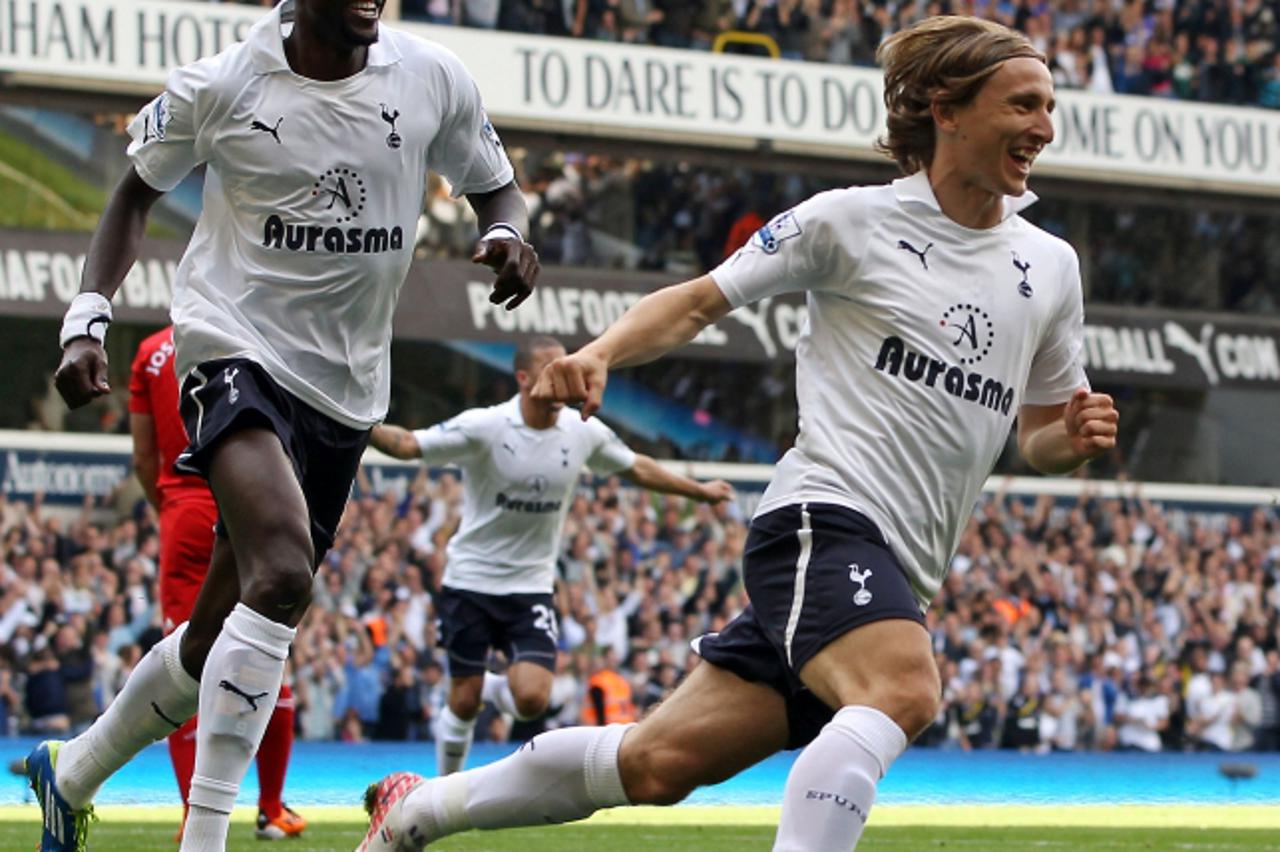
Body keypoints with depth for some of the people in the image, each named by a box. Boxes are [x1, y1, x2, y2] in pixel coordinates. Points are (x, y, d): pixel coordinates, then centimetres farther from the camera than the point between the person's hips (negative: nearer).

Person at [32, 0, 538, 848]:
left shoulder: (433, 80, -3)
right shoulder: (219, 86, -8)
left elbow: (497, 188, 12)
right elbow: (137, 193, 8)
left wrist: (509, 235, -12)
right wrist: (87, 320, -3)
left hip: (345, 389, 5)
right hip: (237, 350, -5)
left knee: (222, 633, 12)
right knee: (282, 574, -29)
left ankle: (71, 773, 37)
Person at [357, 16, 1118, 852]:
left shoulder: (1049, 266, 14)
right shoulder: (852, 221, -2)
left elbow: (1038, 436, 22)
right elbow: (698, 302, 5)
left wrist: (1074, 436, -2)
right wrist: (600, 353, -13)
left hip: (898, 574, 6)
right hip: (824, 516, -6)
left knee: (661, 762, 3)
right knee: (902, 689, -35)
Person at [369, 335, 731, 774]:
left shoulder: (585, 433, -1)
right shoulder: (484, 427, -13)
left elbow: (638, 468, 16)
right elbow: (408, 445, -18)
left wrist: (699, 490, 23)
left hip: (532, 587, 3)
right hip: (470, 579, -3)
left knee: (531, 699, -14)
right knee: (464, 703, -1)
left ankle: (494, 686, 22)